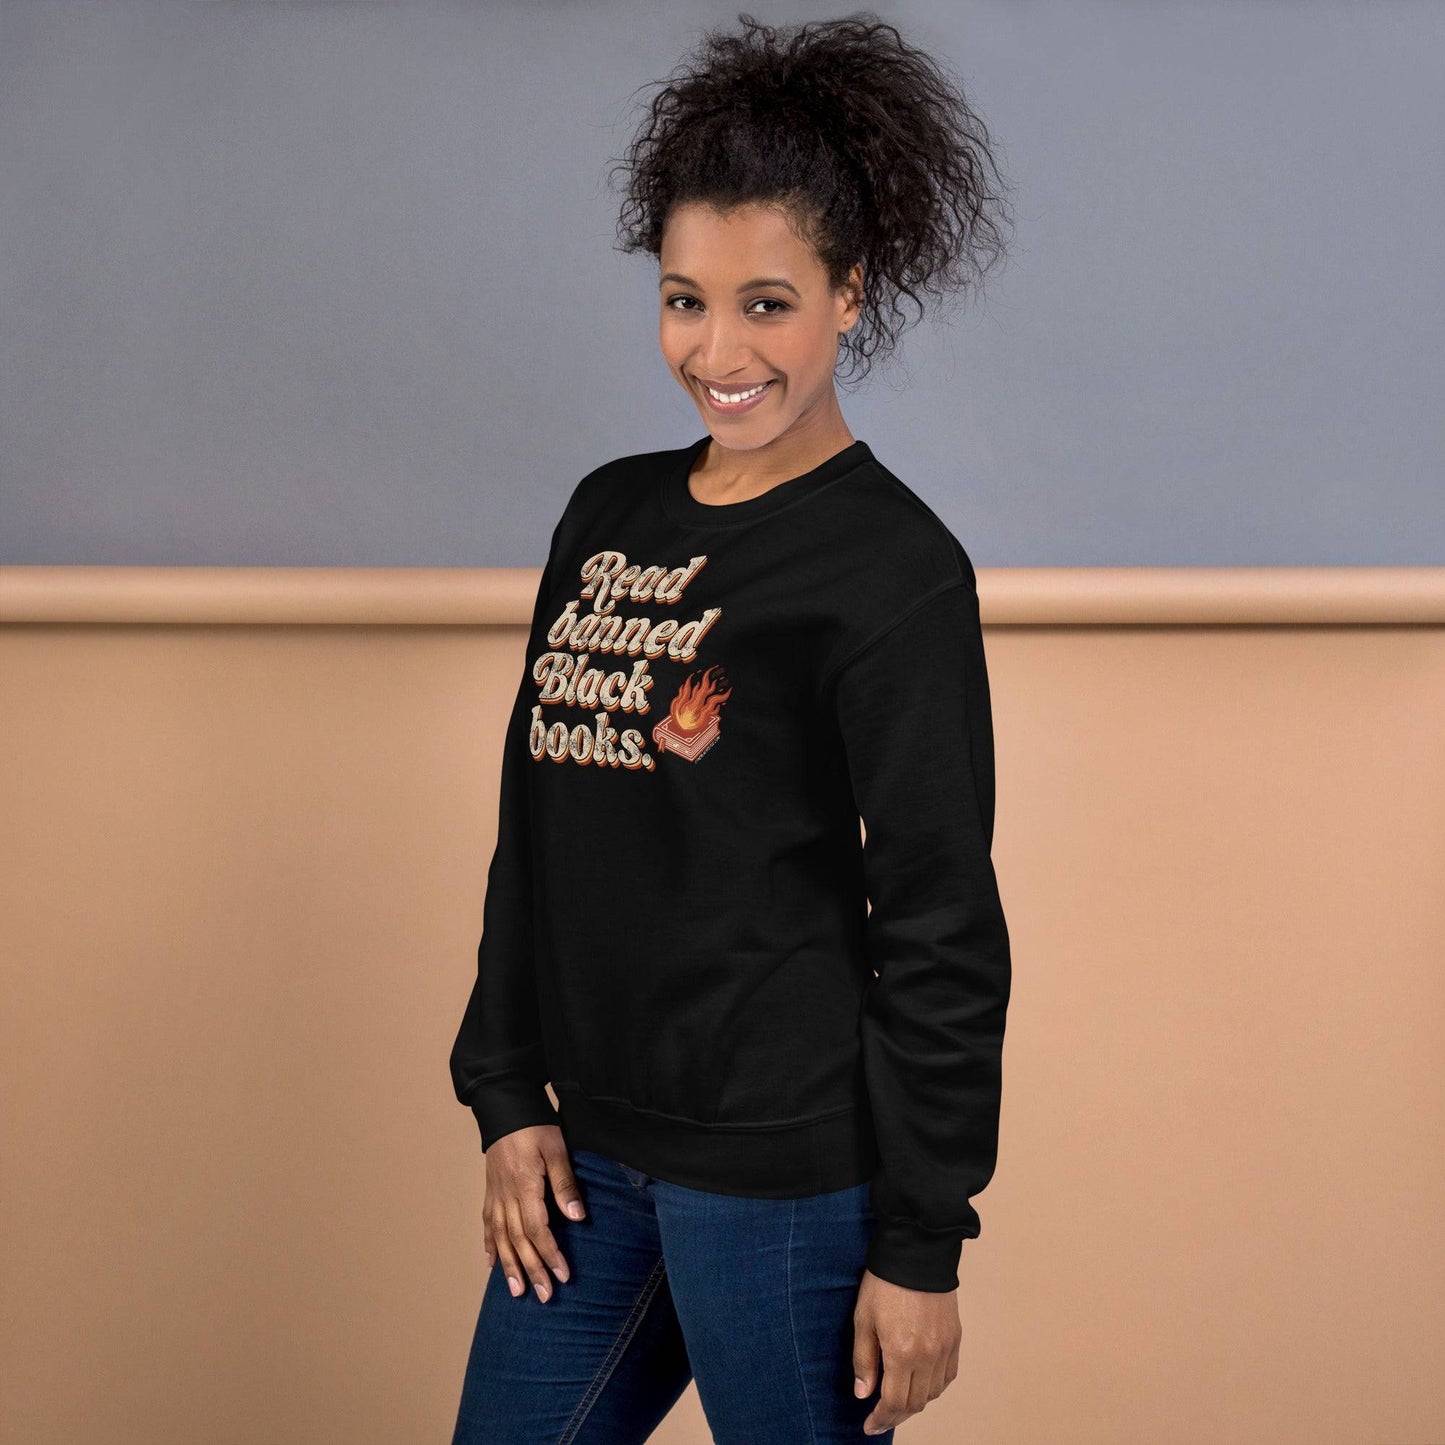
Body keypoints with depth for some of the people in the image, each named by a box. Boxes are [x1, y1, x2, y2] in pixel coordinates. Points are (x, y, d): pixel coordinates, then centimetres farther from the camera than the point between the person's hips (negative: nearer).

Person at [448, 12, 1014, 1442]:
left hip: (786, 1163, -6)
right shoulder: (608, 516, 8)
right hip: (588, 1146, 7)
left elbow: (942, 932, -11)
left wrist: (920, 1246, -11)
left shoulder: (894, 568, -11)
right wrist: (508, 1097, 9)